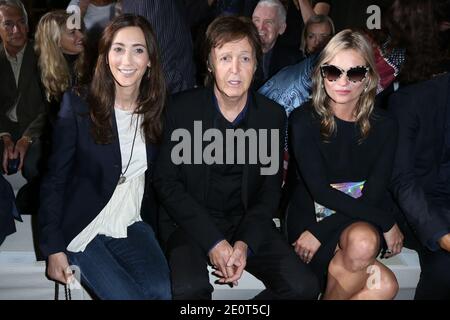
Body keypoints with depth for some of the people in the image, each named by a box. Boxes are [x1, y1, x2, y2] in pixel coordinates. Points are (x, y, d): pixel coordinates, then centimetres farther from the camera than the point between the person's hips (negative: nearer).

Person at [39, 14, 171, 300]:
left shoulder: (157, 110, 1)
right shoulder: (77, 105, -8)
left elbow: (156, 178, 9)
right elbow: (54, 180, -6)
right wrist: (54, 248, -9)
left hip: (133, 225, 3)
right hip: (84, 231, -3)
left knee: (162, 291, -21)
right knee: (128, 295, -20)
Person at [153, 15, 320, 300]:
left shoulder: (273, 115, 0)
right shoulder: (182, 108, -6)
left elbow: (270, 191, 4)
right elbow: (166, 181, -6)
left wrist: (245, 243, -14)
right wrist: (213, 241, -16)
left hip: (248, 223, 3)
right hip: (190, 222, -2)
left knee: (303, 286, -16)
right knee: (190, 287, -31)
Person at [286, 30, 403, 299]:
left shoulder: (384, 126, 0)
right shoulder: (303, 120, -7)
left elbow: (374, 195, -6)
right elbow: (319, 190, -15)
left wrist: (319, 233, -16)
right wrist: (386, 222, -16)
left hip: (361, 224, 3)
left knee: (363, 241, -35)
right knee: (384, 285, -28)